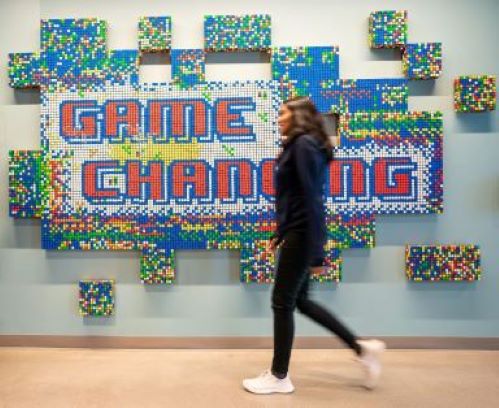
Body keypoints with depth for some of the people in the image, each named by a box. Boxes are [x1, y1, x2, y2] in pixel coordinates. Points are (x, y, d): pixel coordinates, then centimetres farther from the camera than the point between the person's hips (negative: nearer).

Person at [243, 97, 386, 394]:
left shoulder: (304, 145, -12)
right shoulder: (300, 146, 18)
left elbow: (311, 199, -19)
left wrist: (315, 252, -21)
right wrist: (280, 234, 22)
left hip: (302, 235, -10)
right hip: (297, 234, 10)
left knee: (283, 302, 1)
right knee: (300, 301, 15)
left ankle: (279, 377, 18)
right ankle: (362, 347, 25)